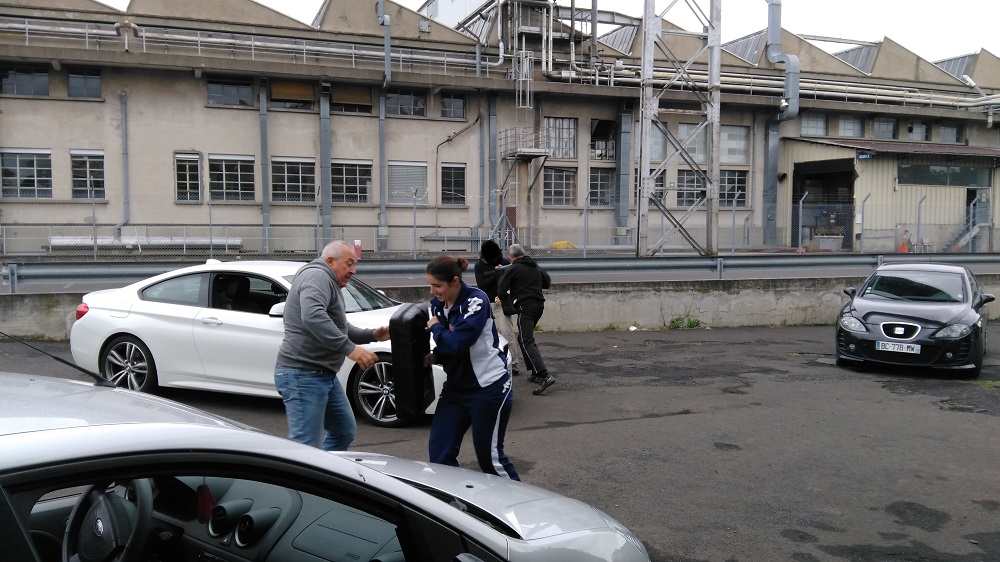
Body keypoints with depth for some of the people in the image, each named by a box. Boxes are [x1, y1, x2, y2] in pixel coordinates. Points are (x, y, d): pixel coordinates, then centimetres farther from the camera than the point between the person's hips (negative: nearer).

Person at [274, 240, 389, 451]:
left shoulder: (328, 283, 21)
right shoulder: (317, 276, -13)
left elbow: (340, 327, 27)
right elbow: (312, 317, -32)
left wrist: (371, 335, 11)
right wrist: (350, 348, -34)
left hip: (324, 375, 11)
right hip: (303, 376, -11)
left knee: (345, 432, 19)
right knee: (306, 447, -10)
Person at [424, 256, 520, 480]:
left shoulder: (476, 300, -19)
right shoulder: (437, 304, 2)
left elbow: (458, 342, -29)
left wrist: (435, 327, -12)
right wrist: (433, 356, -7)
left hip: (488, 387, -7)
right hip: (455, 387, 7)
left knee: (489, 454, 2)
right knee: (439, 451, 1)